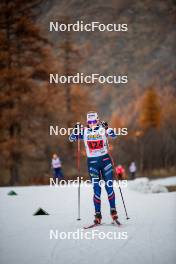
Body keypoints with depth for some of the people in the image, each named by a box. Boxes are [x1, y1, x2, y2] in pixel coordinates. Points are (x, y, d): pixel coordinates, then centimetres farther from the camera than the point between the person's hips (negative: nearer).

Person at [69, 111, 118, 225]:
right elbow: (72, 138, -1)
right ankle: (98, 214, 2)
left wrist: (107, 128, -37)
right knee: (96, 189, -2)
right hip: (92, 162, 1)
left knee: (109, 186, -3)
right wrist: (76, 130, -19)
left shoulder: (103, 129, -3)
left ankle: (113, 210, 11)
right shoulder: (85, 131, 3)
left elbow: (113, 135, -19)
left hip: (105, 160, -1)